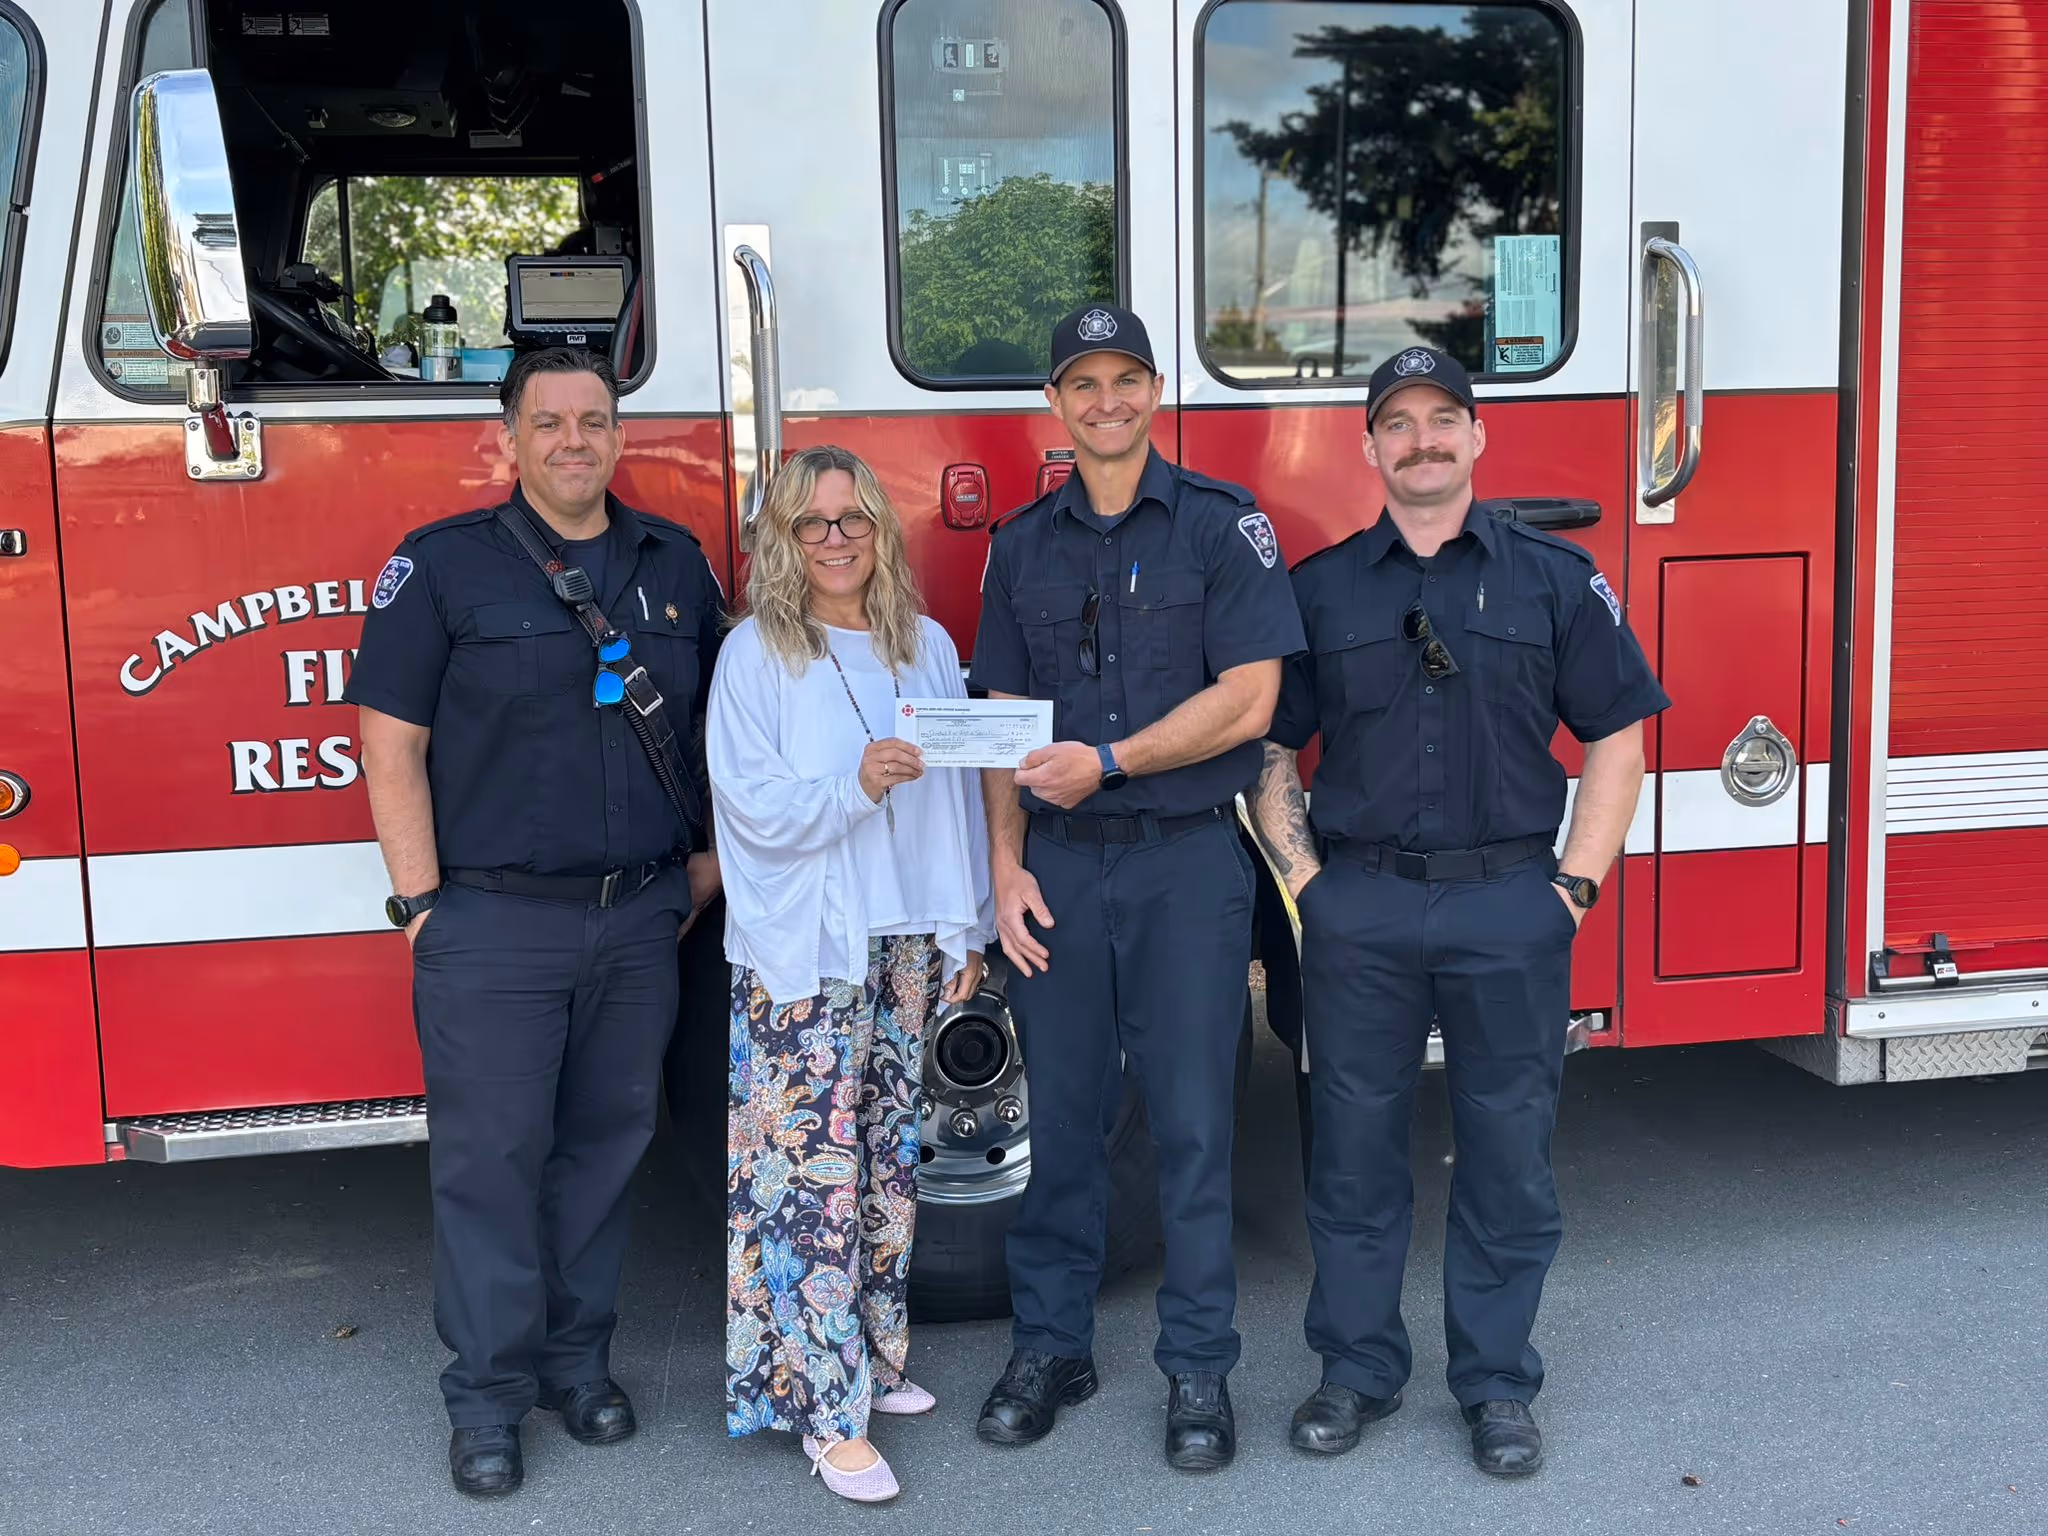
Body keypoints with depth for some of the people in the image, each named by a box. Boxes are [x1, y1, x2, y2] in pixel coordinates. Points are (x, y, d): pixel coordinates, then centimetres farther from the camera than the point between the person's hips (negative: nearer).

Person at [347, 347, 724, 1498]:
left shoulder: (676, 563, 9)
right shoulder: (444, 565, -3)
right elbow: (392, 744, -5)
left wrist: (709, 861, 9)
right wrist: (423, 906, -9)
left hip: (640, 921, 4)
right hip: (495, 925, -3)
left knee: (607, 1142, 12)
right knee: (492, 1153, 2)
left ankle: (580, 1355, 28)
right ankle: (489, 1391, 15)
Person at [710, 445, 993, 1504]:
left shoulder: (927, 647, 11)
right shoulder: (756, 654, -3)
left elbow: (959, 795, 12)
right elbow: (755, 808, -10)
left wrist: (966, 929, 10)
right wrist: (856, 784, -25)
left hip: (908, 943, 5)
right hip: (803, 951, -5)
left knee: (890, 1160, 11)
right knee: (815, 1171, -5)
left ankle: (876, 1357, 26)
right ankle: (829, 1412, 1)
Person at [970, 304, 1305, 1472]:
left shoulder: (1222, 523, -2)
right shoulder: (1024, 545, 10)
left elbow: (1246, 699, -10)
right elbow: (1007, 720, 10)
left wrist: (1105, 762, -15)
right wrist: (1007, 864, 1)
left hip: (1187, 860, -3)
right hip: (1061, 867, 3)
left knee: (1194, 1123, 1)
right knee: (1065, 1115, 9)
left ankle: (1199, 1371, 13)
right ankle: (1052, 1347, 22)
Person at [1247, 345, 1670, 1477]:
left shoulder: (1557, 578, 4)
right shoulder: (1318, 589, 7)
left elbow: (1616, 736, 5)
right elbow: (1266, 747, 9)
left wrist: (1575, 886, -2)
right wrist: (1305, 876, -1)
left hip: (1510, 911, 0)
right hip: (1359, 908, 1)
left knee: (1509, 1158, 7)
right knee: (1353, 1150, 8)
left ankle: (1498, 1384, 23)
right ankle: (1357, 1368, 25)